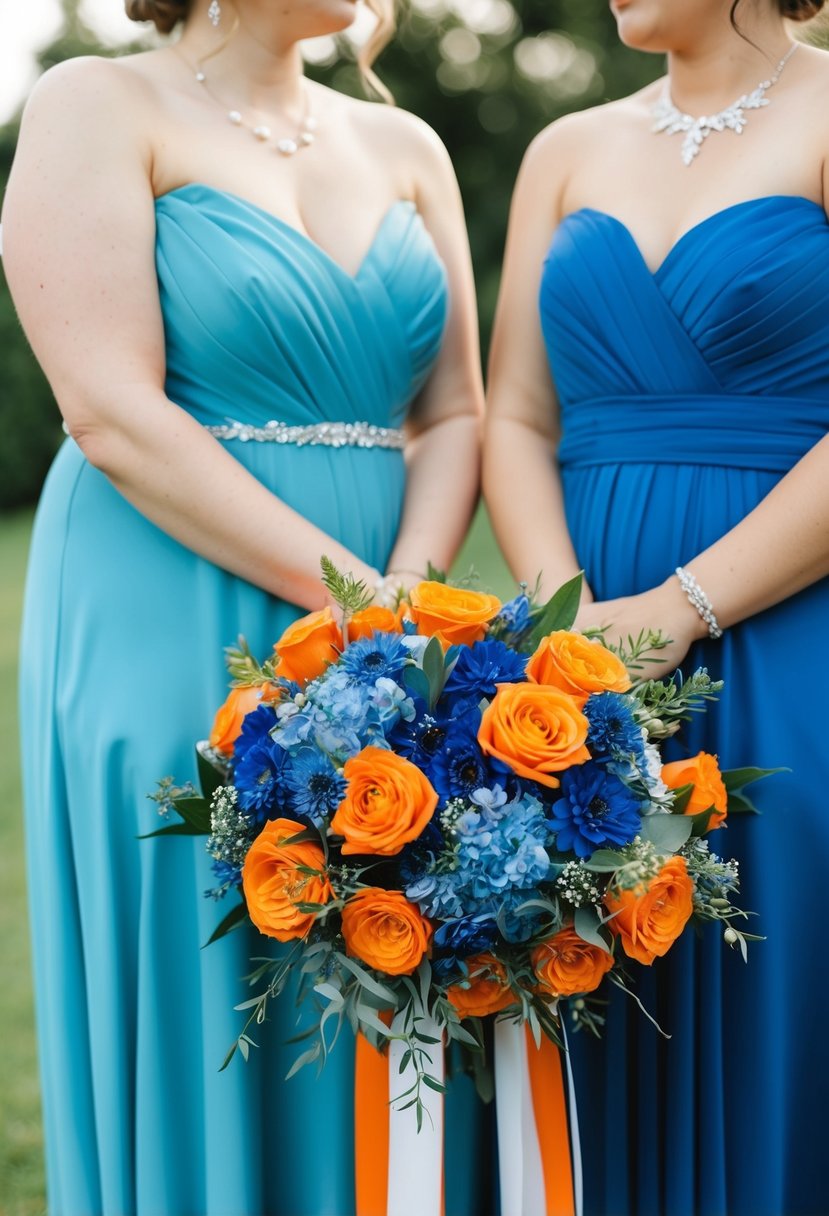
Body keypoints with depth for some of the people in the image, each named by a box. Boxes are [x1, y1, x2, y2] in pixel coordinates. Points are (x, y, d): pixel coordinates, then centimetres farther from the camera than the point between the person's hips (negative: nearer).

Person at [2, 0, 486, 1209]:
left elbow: (454, 415, 7)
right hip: (171, 645, -5)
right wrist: (348, 596, -18)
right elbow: (115, 416, -14)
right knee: (199, 1053, 2)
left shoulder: (404, 148, 13)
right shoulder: (99, 106, -3)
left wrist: (406, 602, -12)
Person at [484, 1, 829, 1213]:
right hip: (586, 660, 4)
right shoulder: (571, 151, 14)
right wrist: (568, 619, -8)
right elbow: (515, 422, 8)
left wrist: (681, 609, -16)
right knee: (612, 1072, 7)